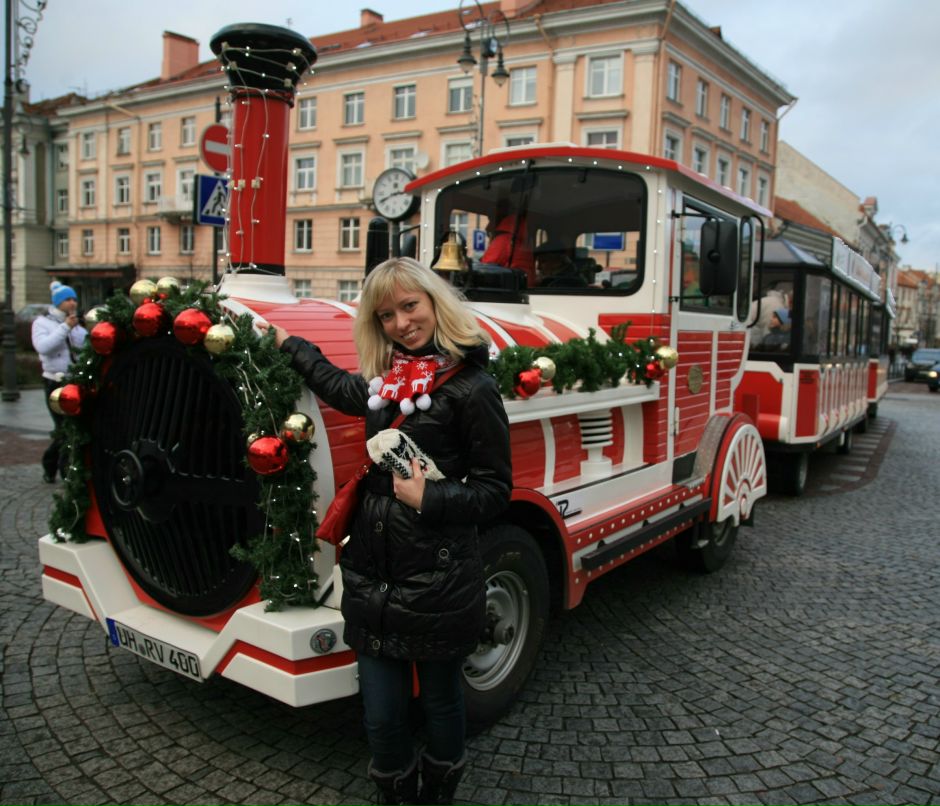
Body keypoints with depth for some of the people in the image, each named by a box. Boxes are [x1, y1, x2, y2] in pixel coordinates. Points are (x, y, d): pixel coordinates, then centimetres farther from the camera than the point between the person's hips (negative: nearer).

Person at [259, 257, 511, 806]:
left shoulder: (471, 387, -11)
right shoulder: (384, 380, 8)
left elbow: (495, 491, -9)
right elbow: (336, 386, 32)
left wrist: (428, 498, -21)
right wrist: (287, 342, 41)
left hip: (439, 585, -5)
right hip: (373, 576, 5)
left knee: (441, 700, 17)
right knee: (382, 719, 11)